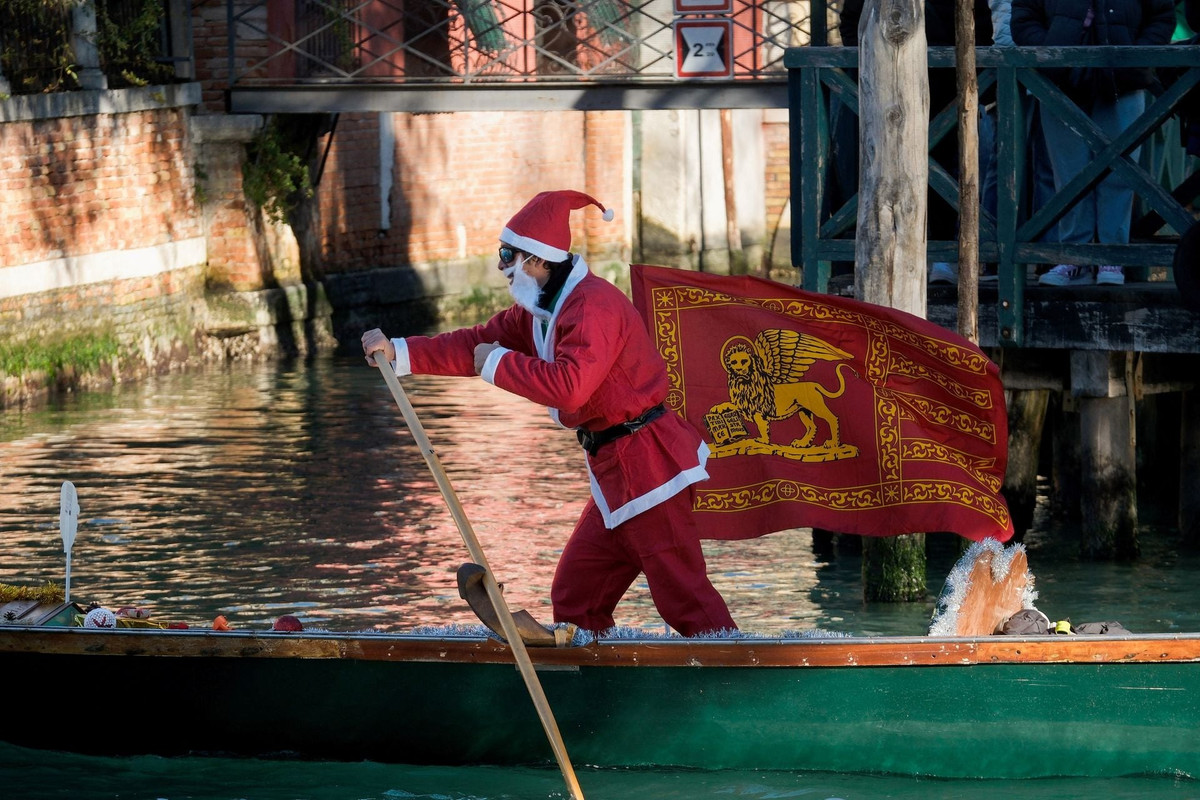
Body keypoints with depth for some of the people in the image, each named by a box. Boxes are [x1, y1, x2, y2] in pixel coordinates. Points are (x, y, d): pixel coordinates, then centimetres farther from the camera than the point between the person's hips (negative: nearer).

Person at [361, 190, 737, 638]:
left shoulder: (593, 306, -19)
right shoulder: (539, 310, 14)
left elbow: (569, 386, -31)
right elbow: (477, 344, 15)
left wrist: (499, 364, -20)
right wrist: (399, 353, 5)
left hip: (647, 463, -10)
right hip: (614, 467, 10)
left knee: (683, 594, -14)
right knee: (574, 599, 13)